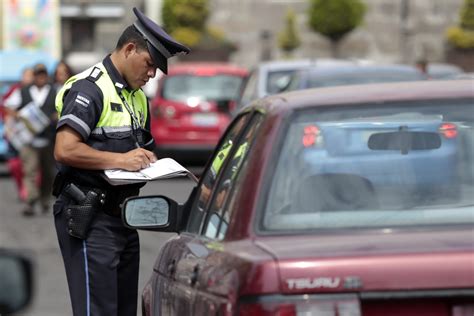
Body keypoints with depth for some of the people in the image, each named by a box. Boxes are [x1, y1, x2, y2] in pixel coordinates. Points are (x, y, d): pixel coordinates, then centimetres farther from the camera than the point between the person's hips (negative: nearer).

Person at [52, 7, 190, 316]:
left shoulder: (138, 97, 20)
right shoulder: (89, 88, -11)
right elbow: (65, 150, -21)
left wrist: (147, 160, 6)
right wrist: (120, 160, -19)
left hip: (123, 217, 10)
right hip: (89, 220, -10)